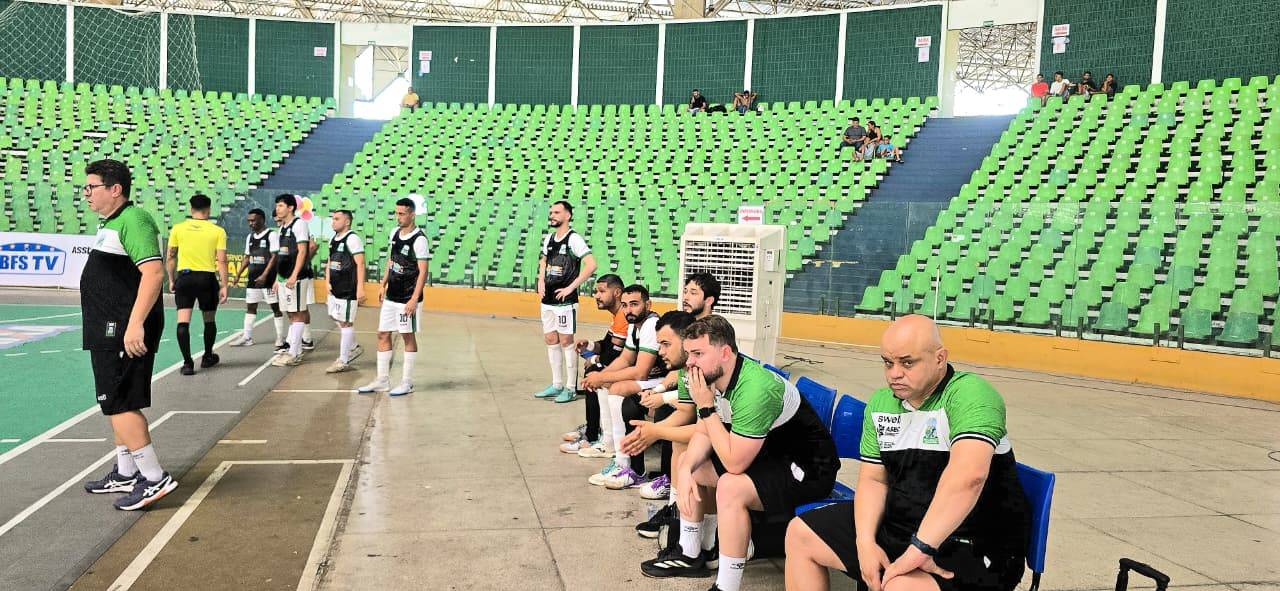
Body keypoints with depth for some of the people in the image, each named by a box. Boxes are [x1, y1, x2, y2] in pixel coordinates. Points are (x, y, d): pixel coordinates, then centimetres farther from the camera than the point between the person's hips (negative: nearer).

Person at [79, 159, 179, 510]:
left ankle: (154, 478, -2)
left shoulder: (132, 220, -16)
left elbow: (154, 272, -26)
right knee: (116, 403, 17)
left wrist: (135, 324, -30)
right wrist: (118, 327, 21)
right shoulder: (111, 223, 16)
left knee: (118, 404, -8)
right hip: (109, 332, 11)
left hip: (126, 332, -11)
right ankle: (126, 473, 29)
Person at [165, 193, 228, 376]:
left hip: (184, 277, 0)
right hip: (207, 278, 0)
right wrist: (224, 286, -2)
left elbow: (170, 258, 6)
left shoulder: (178, 228, 3)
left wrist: (171, 279, 16)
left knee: (183, 321, 0)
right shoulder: (218, 231, -2)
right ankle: (207, 357, 31)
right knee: (209, 320, 17)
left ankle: (187, 362, -7)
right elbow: (221, 261, -6)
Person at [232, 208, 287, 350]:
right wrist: (239, 274, 10)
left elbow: (274, 257, -15)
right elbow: (247, 258, 20)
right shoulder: (250, 237, 13)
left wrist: (264, 275, -22)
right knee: (250, 307, 10)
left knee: (276, 307, -3)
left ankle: (280, 340, 1)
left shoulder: (272, 235, -10)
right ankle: (247, 338, 17)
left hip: (268, 279, -8)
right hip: (252, 279, 8)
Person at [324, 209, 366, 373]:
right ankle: (353, 348, 36)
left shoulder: (352, 239, -13)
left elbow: (360, 264, -18)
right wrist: (328, 282, 9)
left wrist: (360, 288, -22)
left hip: (348, 289, -9)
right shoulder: (333, 239, 14)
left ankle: (343, 361, 4)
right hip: (335, 287, 9)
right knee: (335, 317, 19)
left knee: (345, 322, -3)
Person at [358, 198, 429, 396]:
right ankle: (382, 381, 18)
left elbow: (423, 272, -17)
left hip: (407, 299, -8)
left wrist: (414, 299, -21)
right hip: (391, 296, 8)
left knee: (408, 337, 2)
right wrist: (384, 285, 18)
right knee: (383, 334, 9)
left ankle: (407, 383, 12)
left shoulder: (419, 240, -16)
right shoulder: (394, 233, 7)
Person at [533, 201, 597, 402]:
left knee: (566, 342, -2)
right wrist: (541, 280, 9)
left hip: (565, 300, -8)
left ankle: (570, 388, 7)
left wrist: (571, 287, -19)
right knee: (550, 340, 12)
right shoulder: (548, 239, 12)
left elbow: (591, 265, -19)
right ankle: (557, 385, 23)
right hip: (547, 299, 8)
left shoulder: (573, 239, -11)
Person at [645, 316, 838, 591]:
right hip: (768, 454, 10)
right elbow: (703, 433, 4)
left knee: (730, 487, -31)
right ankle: (690, 556, 22)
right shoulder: (712, 376, -6)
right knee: (687, 463, 8)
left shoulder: (755, 388, -33)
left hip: (809, 467, -9)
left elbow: (734, 464, -31)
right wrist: (686, 469, -14)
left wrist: (706, 406, -27)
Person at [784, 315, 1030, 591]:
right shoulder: (880, 403, 5)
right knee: (800, 533, 10)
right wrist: (865, 543, -10)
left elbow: (968, 475, -36)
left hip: (973, 548, -8)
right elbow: (873, 479, 7)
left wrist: (919, 548, -35)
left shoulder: (969, 395, -21)